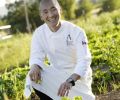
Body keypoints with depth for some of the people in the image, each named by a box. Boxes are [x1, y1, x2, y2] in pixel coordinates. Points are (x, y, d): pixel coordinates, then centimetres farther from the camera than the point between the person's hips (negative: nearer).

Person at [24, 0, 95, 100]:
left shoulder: (76, 31, -22)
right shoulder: (39, 33, -10)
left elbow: (84, 60, -30)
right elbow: (36, 56, -11)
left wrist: (70, 80, -48)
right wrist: (34, 67, -38)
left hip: (77, 75, -2)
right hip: (56, 74, 3)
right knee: (34, 77, -23)